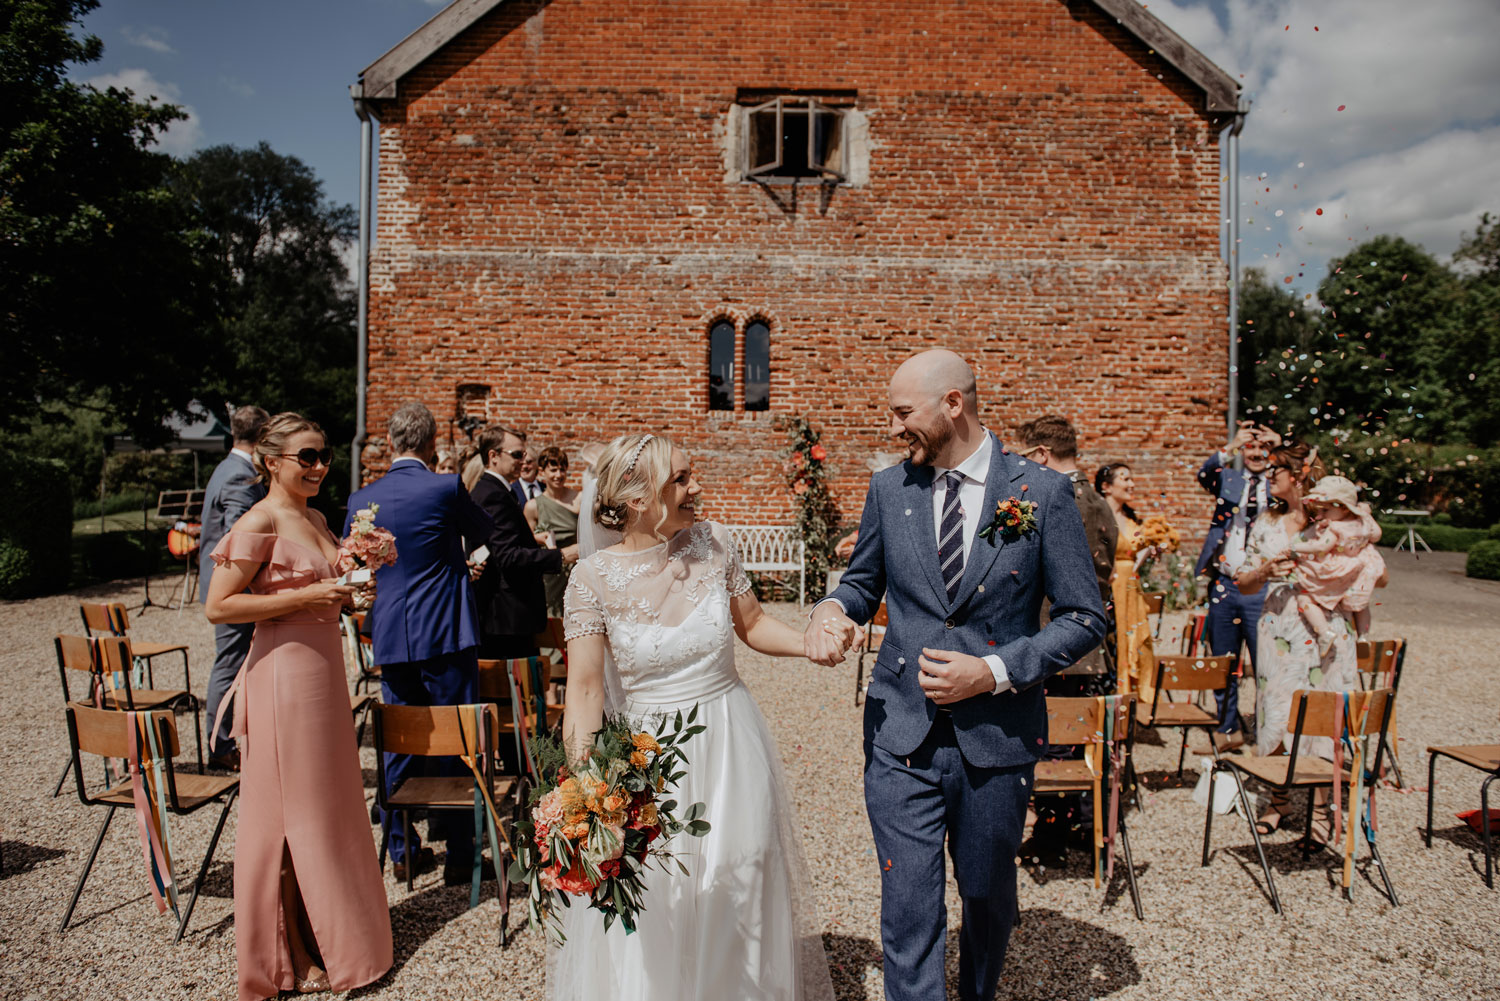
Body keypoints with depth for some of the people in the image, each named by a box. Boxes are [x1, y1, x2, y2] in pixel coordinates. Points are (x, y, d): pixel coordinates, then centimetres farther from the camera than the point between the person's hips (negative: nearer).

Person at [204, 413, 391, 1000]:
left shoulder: (316, 518, 11)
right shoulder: (260, 523, -13)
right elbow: (218, 607, -17)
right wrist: (304, 597, -20)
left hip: (325, 665, 8)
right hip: (284, 672, -8)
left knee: (330, 804, 16)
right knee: (290, 810, 4)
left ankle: (329, 937, 32)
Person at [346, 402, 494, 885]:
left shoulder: (361, 499, 4)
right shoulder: (446, 488, -10)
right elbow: (484, 529, 8)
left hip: (390, 637, 4)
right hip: (445, 635, -4)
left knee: (398, 745, 14)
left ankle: (403, 850, 22)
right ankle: (459, 854, 11)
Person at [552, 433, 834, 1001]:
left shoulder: (713, 544, -6)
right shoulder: (594, 577, -15)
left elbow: (752, 624, 7)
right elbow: (585, 688, -16)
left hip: (730, 747, 3)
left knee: (738, 892, 15)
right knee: (652, 910, 8)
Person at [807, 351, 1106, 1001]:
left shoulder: (1042, 494, -7)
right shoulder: (889, 489, 1)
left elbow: (1085, 619, -5)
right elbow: (864, 579, 15)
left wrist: (994, 671, -16)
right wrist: (833, 607, -8)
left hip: (997, 740, -1)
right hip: (901, 736, 1)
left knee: (989, 898, 21)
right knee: (908, 911, 1)